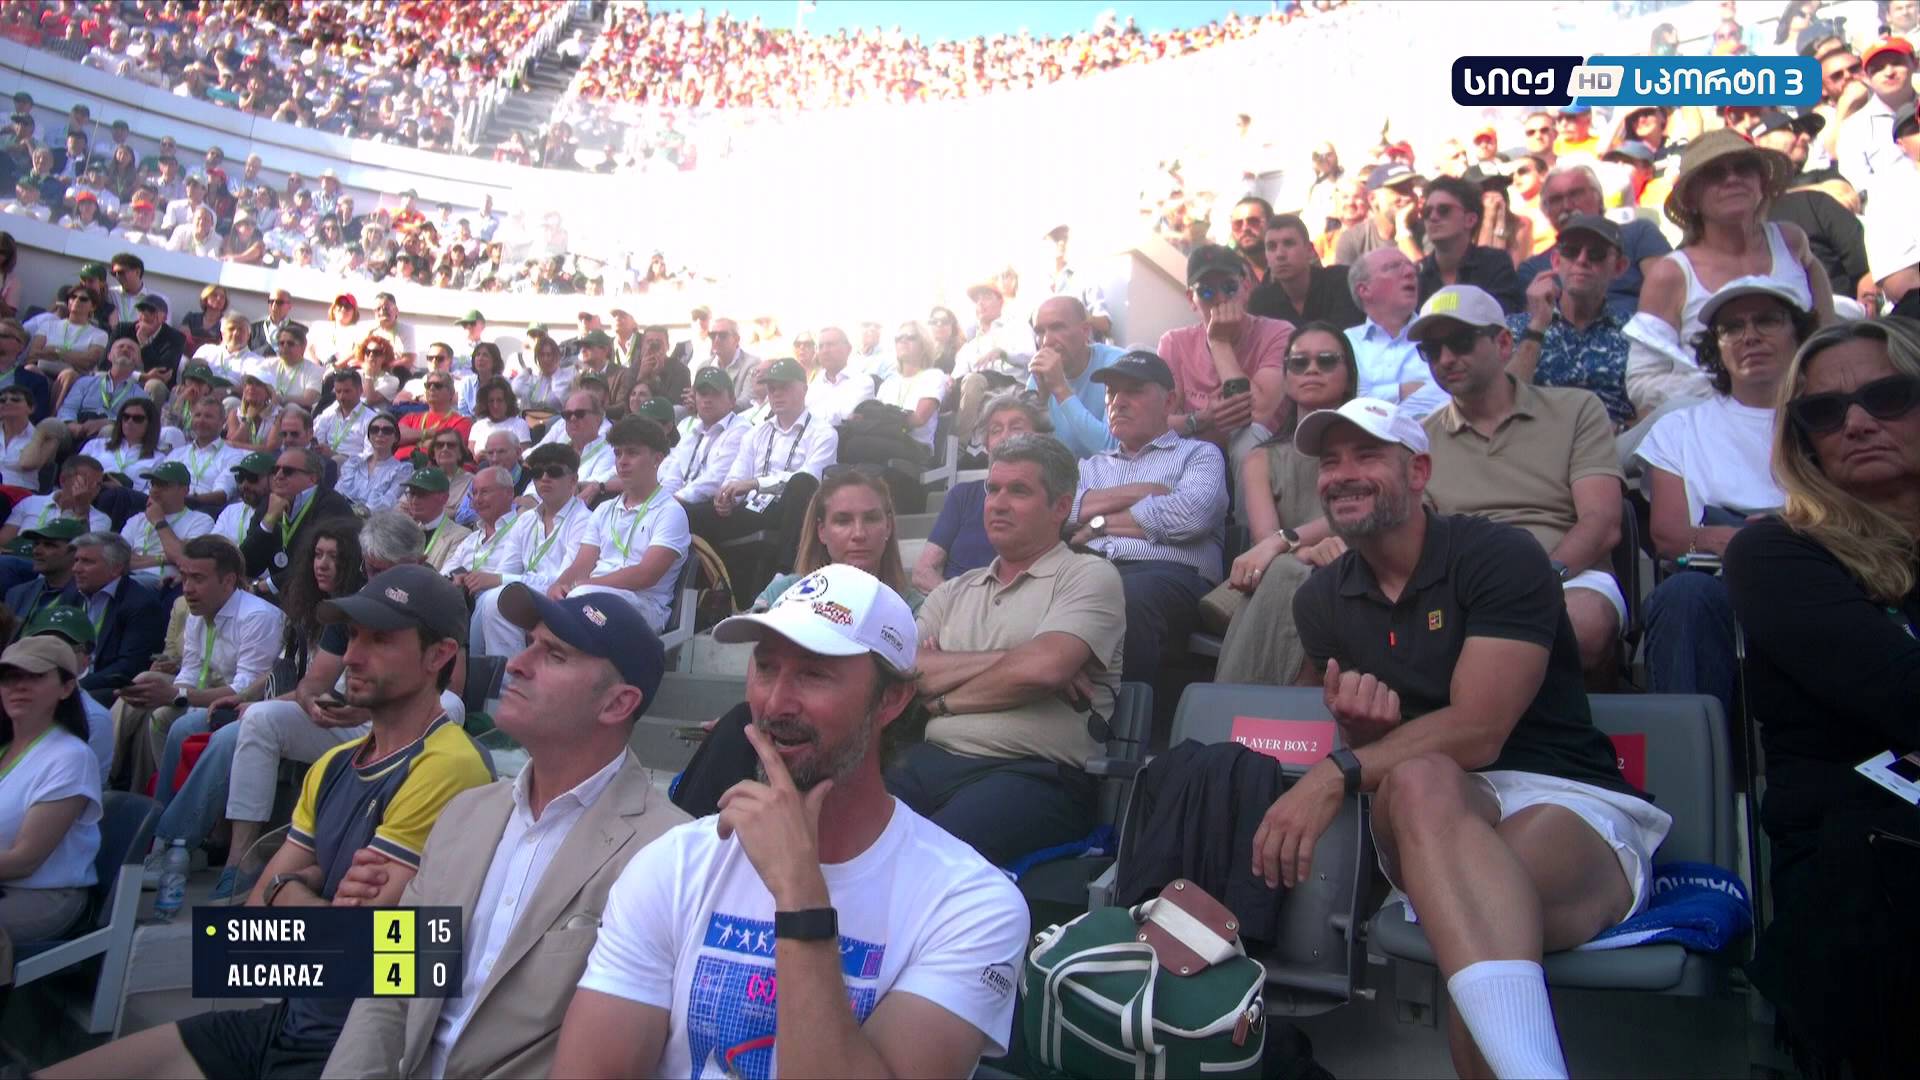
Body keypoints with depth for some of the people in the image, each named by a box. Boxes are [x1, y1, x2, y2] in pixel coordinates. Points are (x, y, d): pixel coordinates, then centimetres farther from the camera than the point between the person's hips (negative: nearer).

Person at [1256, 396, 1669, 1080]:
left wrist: (1340, 771, -23)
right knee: (1416, 781, -39)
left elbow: (1477, 731, -15)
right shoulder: (1323, 599, 13)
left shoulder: (1498, 556, -5)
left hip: (1565, 801, -3)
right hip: (1439, 816, 4)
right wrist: (1358, 727, -11)